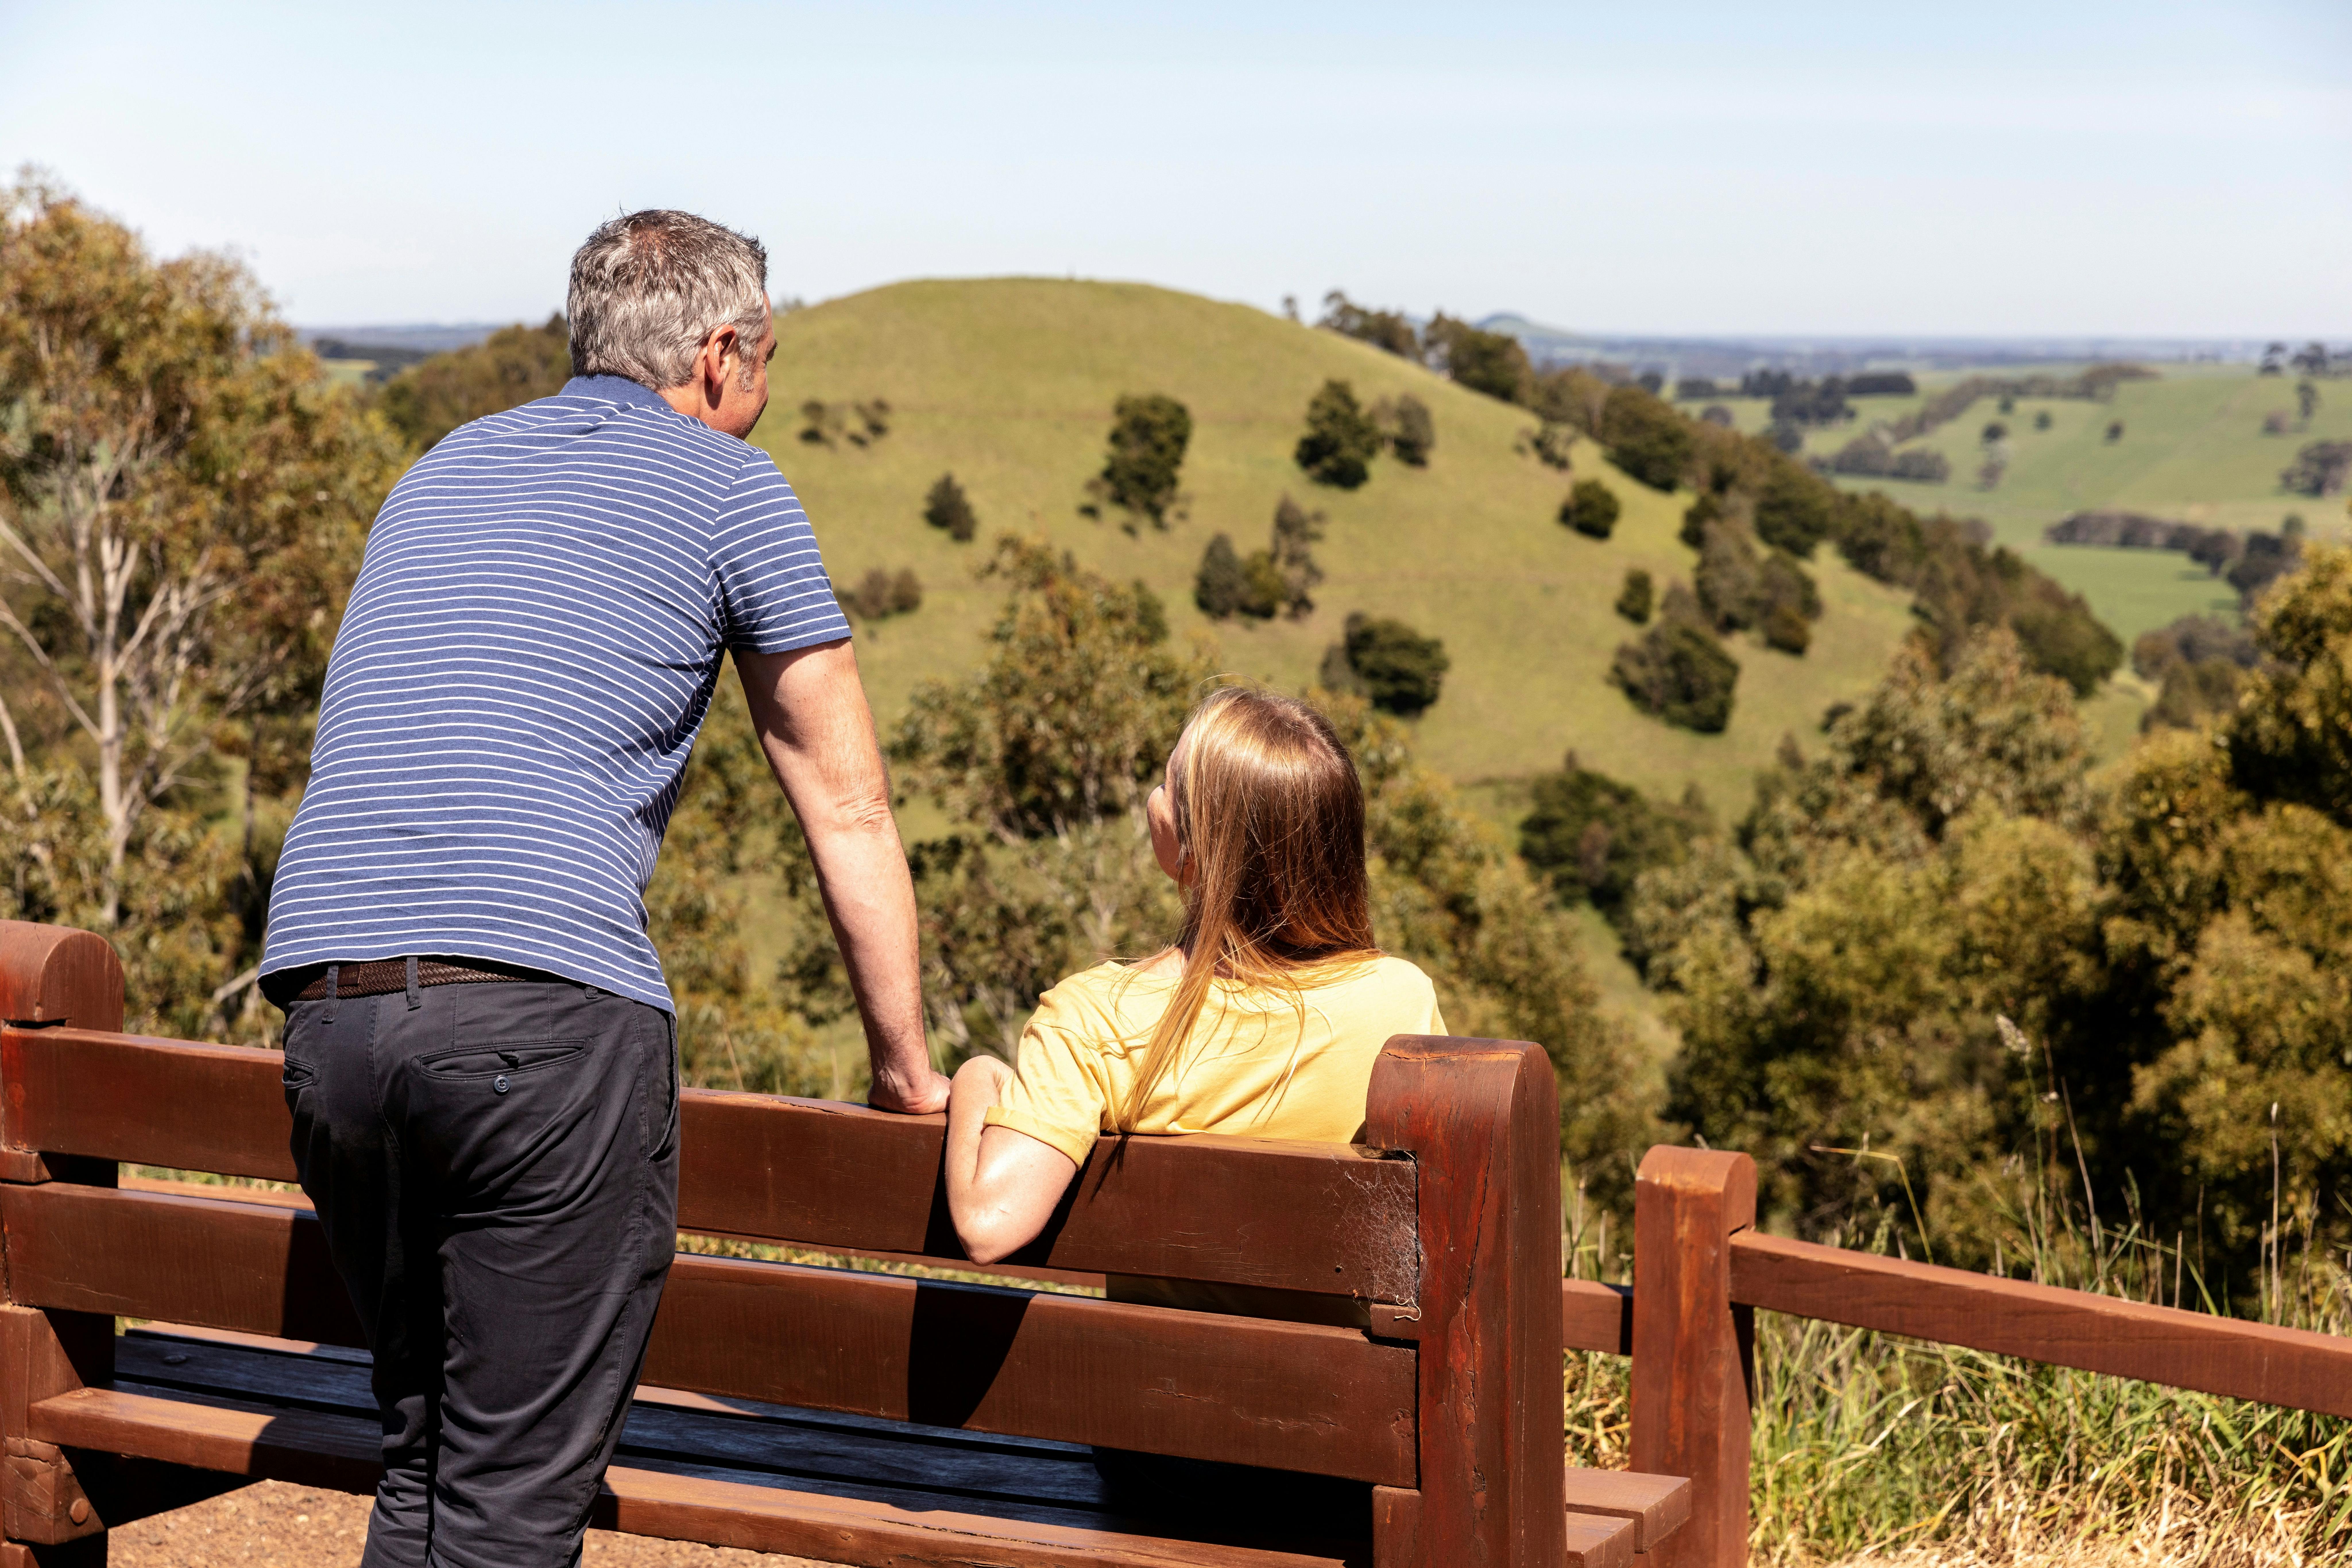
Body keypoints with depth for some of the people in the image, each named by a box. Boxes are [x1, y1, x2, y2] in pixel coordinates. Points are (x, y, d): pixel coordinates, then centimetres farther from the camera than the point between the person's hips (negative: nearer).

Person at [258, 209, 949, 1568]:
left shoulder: (444, 472, 27)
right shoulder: (727, 487, 9)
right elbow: (848, 809, 12)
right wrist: (907, 1072, 21)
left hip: (326, 992, 6)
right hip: (545, 1003, -6)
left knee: (423, 1452, 18)